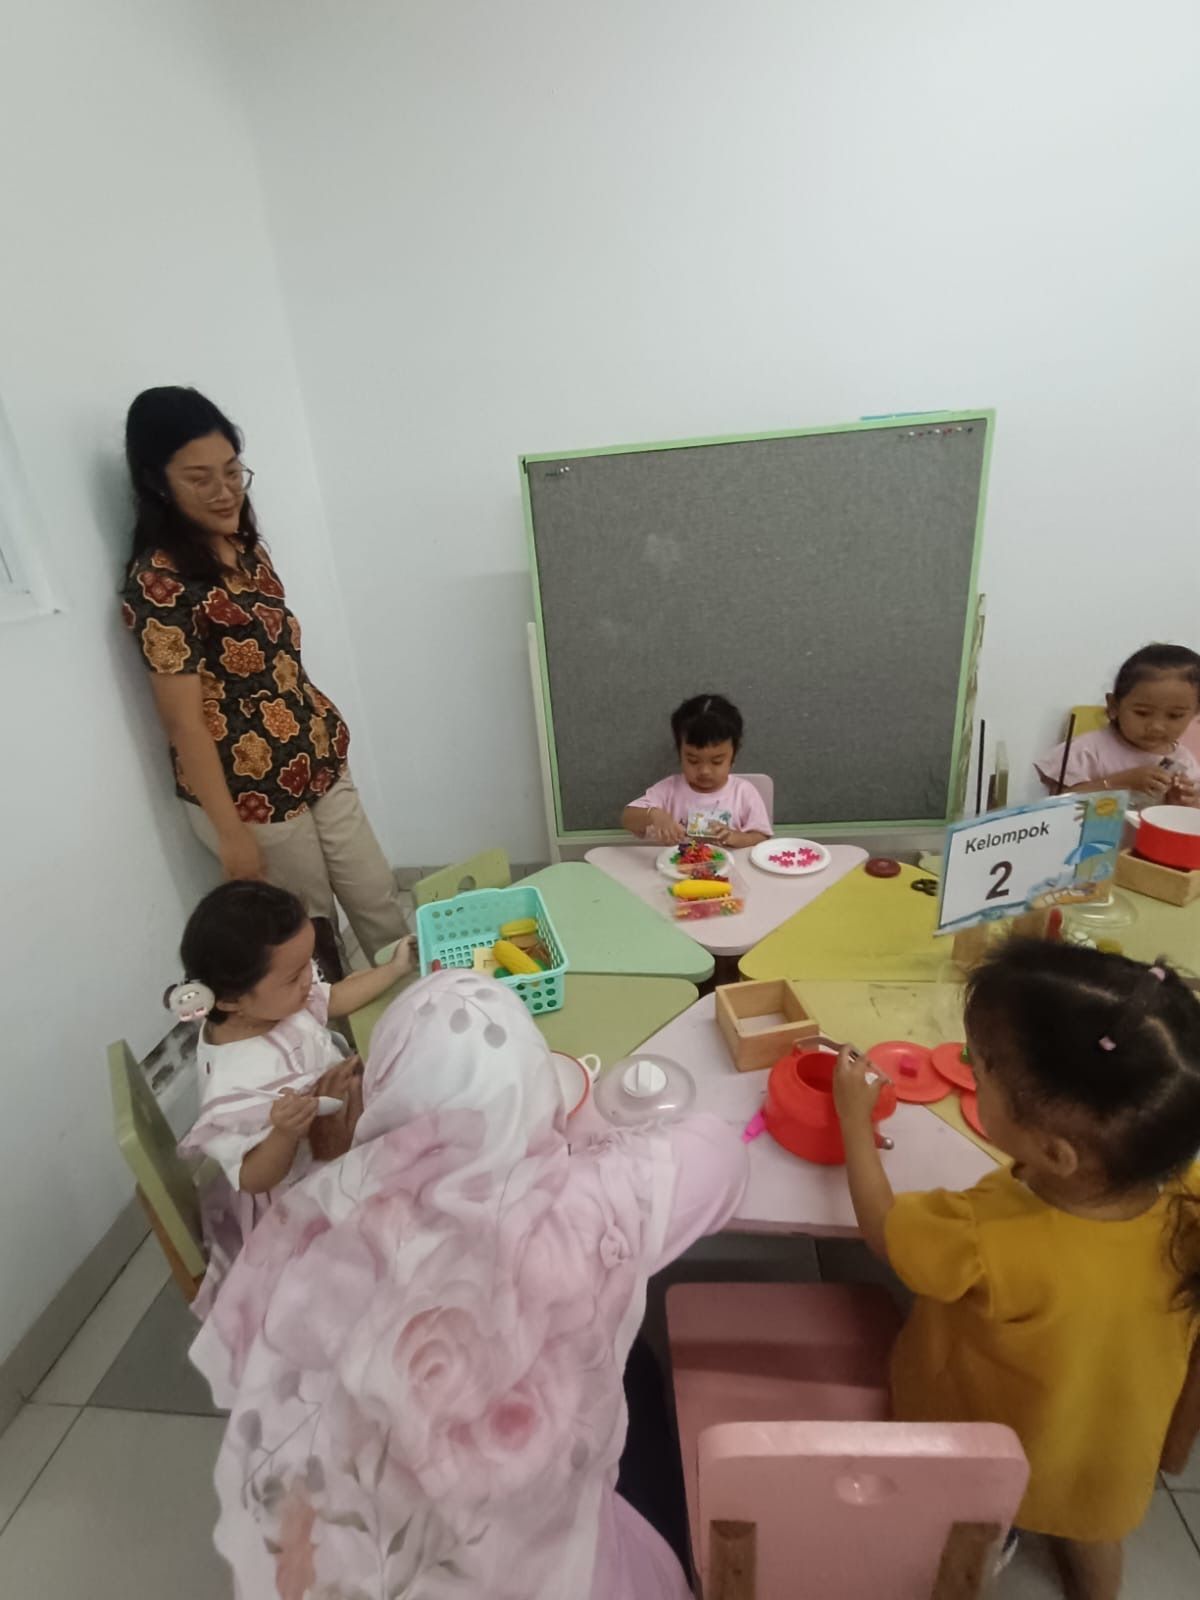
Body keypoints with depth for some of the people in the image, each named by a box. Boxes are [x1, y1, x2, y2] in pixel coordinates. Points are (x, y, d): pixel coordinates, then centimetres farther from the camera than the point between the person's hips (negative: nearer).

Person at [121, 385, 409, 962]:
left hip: (317, 765, 8)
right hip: (249, 792, -7)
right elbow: (184, 721, -18)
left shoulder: (246, 545, 5)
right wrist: (230, 831, -16)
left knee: (380, 906, 18)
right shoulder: (158, 582, -19)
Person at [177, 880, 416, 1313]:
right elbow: (253, 1178, -25)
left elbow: (331, 999, 4)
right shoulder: (232, 1086, -37)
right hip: (308, 1191, -7)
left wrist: (395, 968, 5)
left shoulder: (267, 1002, -17)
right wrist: (286, 1133, -44)